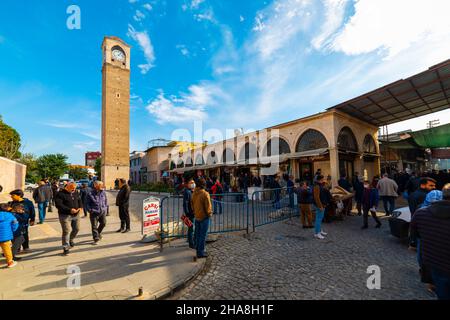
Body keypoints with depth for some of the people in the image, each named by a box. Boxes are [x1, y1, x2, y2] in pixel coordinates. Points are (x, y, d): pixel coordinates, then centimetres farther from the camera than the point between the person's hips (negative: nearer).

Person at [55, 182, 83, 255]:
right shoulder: (61, 194, -10)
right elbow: (58, 205, -18)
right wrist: (69, 210, -24)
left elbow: (79, 200, 17)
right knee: (66, 231, -5)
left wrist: (80, 207, -3)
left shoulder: (76, 192, 9)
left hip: (76, 214, 6)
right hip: (65, 215, -6)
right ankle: (65, 248, 7)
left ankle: (71, 240, 40)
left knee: (76, 229, 13)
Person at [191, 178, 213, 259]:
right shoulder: (205, 194, -21)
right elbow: (208, 206, -17)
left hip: (197, 217, 7)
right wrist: (210, 213, -1)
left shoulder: (194, 193, 2)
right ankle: (200, 253, 11)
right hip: (204, 217, -7)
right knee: (203, 235, 3)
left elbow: (192, 203, 11)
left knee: (198, 234, 16)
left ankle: (198, 251, 27)